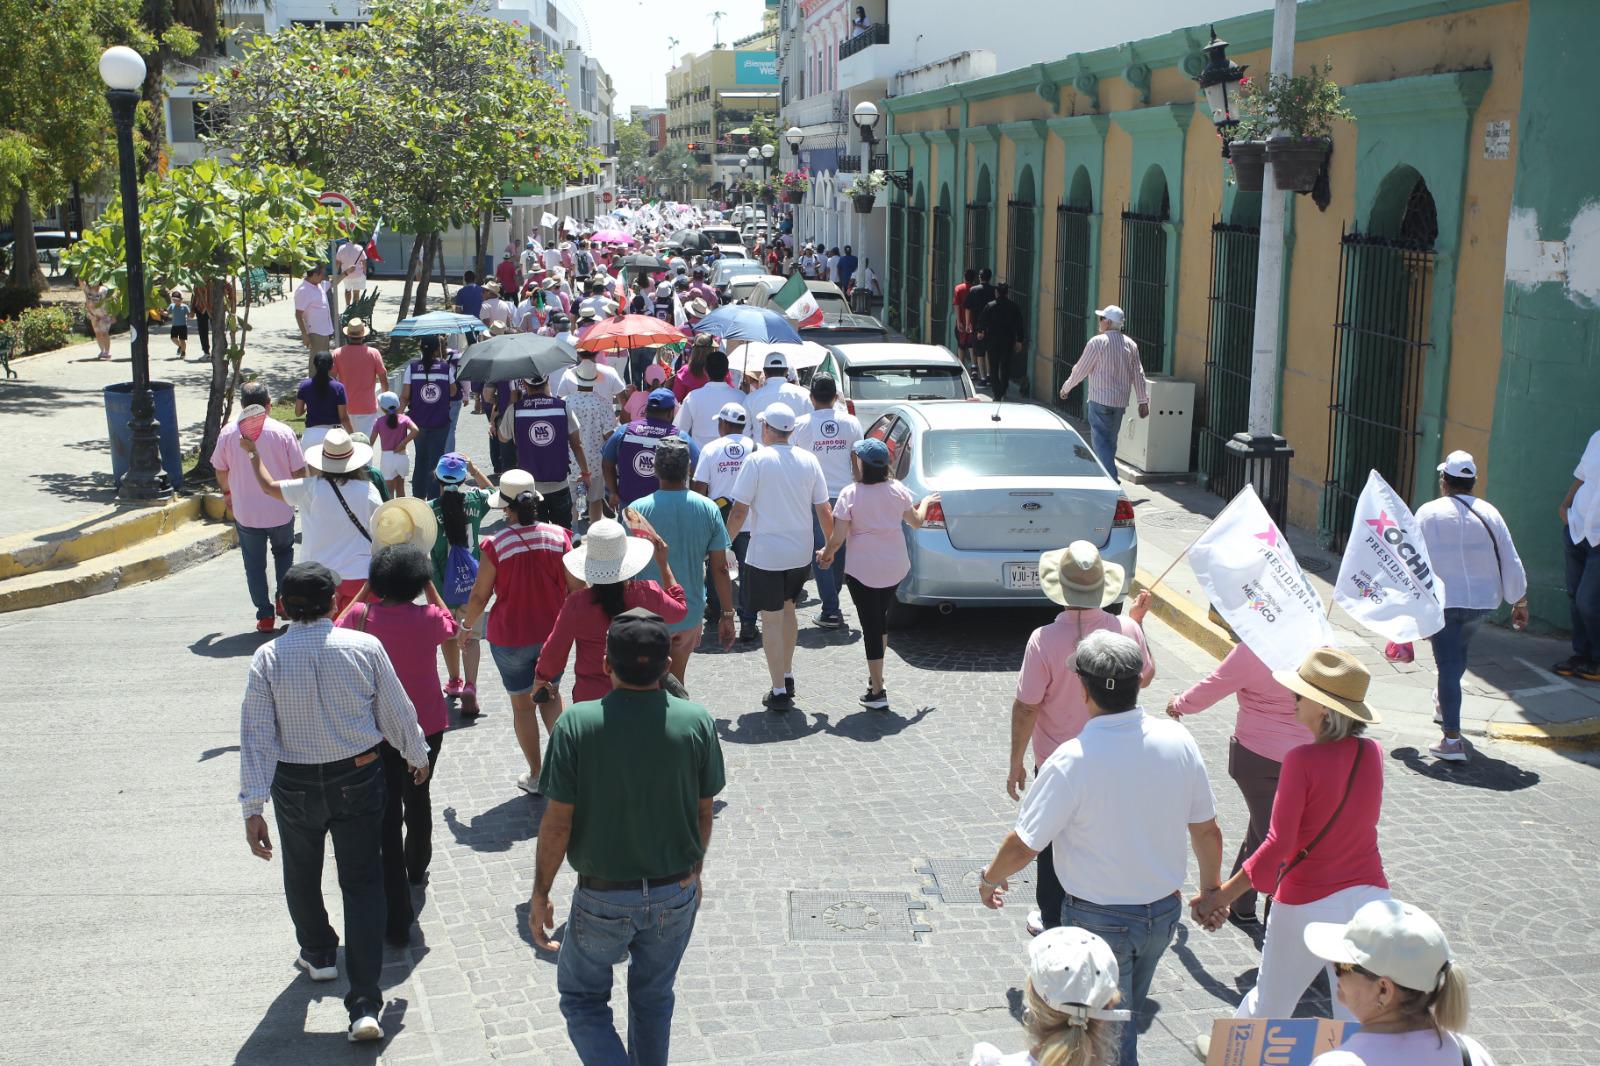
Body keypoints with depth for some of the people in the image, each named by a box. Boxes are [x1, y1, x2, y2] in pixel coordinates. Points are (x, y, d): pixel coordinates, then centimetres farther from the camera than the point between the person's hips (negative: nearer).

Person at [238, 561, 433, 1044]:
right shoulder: (365, 647, -11)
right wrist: (417, 756, 16)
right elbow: (397, 714, -2)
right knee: (362, 883, 5)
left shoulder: (267, 658, -12)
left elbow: (257, 737, -13)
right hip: (358, 779, 0)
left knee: (302, 873, 26)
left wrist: (252, 808, -10)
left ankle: (318, 954, 48)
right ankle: (365, 1003, -1)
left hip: (295, 786, 1)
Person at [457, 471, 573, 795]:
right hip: (553, 633, 3)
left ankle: (536, 775, 23)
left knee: (522, 704, 14)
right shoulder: (559, 536, -11)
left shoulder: (495, 545, -19)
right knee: (550, 695, 23)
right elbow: (572, 586, -4)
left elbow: (480, 595, -9)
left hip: (511, 637, -3)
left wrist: (466, 626, 10)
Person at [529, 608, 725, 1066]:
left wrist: (540, 894, -1)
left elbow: (558, 822, -14)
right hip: (676, 894, 3)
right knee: (654, 998, 24)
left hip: (603, 897, -2)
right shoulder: (696, 722, -12)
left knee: (582, 998, 19)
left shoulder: (577, 724, -18)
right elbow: (703, 813, -1)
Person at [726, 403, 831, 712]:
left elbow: (739, 511, -12)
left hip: (766, 554, -5)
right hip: (801, 553, 5)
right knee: (787, 610, 23)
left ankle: (779, 692, 2)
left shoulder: (757, 460, -11)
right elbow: (824, 510, 6)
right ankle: (787, 676, 31)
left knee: (772, 620, 1)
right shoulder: (808, 461, 2)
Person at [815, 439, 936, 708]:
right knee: (881, 618, 23)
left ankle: (877, 692, -1)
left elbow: (838, 538, -15)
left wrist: (825, 553, 6)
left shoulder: (849, 494, -14)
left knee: (871, 626, 0)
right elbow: (916, 522, 13)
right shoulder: (897, 490, -2)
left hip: (863, 569, -5)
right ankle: (876, 676, 33)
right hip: (895, 566, 5)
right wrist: (925, 502, 32)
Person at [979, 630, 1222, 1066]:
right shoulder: (1178, 741, -12)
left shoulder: (1073, 760, -26)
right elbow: (1206, 830, -1)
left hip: (1099, 920, -5)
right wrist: (1211, 890, 16)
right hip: (1164, 912, 5)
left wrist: (990, 878, 2)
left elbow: (1024, 845, -18)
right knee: (1127, 1014, 28)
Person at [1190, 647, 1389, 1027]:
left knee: (1270, 1000, 18)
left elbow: (1278, 845, -21)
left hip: (1309, 903, -4)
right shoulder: (1373, 754, -3)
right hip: (1370, 898, 4)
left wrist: (1220, 896, -16)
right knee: (1359, 1021, 12)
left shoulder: (1303, 760, -19)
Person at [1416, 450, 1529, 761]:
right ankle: (1444, 703, 51)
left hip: (1441, 601, -3)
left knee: (1448, 663, -3)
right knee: (1458, 651, 27)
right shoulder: (1489, 513, 0)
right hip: (1481, 600, 4)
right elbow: (1511, 562, 2)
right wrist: (1519, 602, 12)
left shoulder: (1428, 513, -7)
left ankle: (1452, 740, -9)